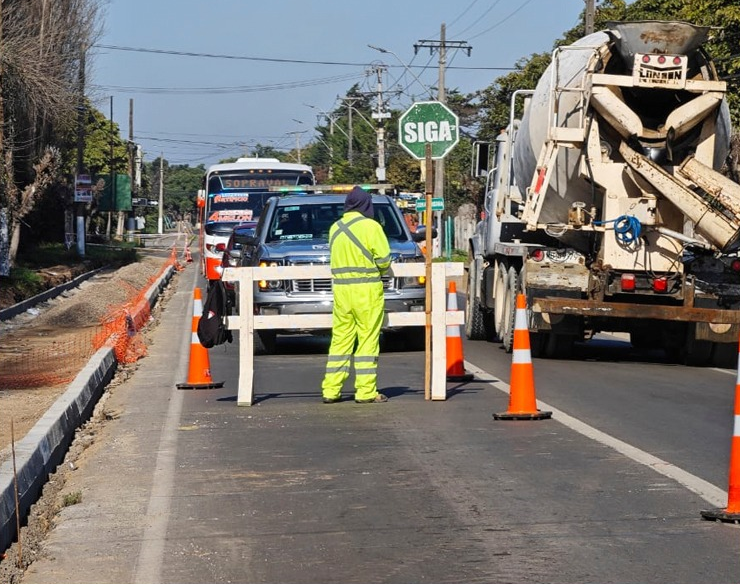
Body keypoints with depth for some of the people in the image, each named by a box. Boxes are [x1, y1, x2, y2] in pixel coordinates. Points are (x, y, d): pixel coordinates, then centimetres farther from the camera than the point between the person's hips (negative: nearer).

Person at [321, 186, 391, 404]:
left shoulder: (335, 228, 10)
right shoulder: (370, 226, -8)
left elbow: (335, 257, 13)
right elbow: (384, 259, -8)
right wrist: (378, 270, 12)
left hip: (341, 288, 5)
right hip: (366, 290, -5)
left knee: (340, 339, 10)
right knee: (368, 340, -1)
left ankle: (331, 390, 9)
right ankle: (366, 391, -1)